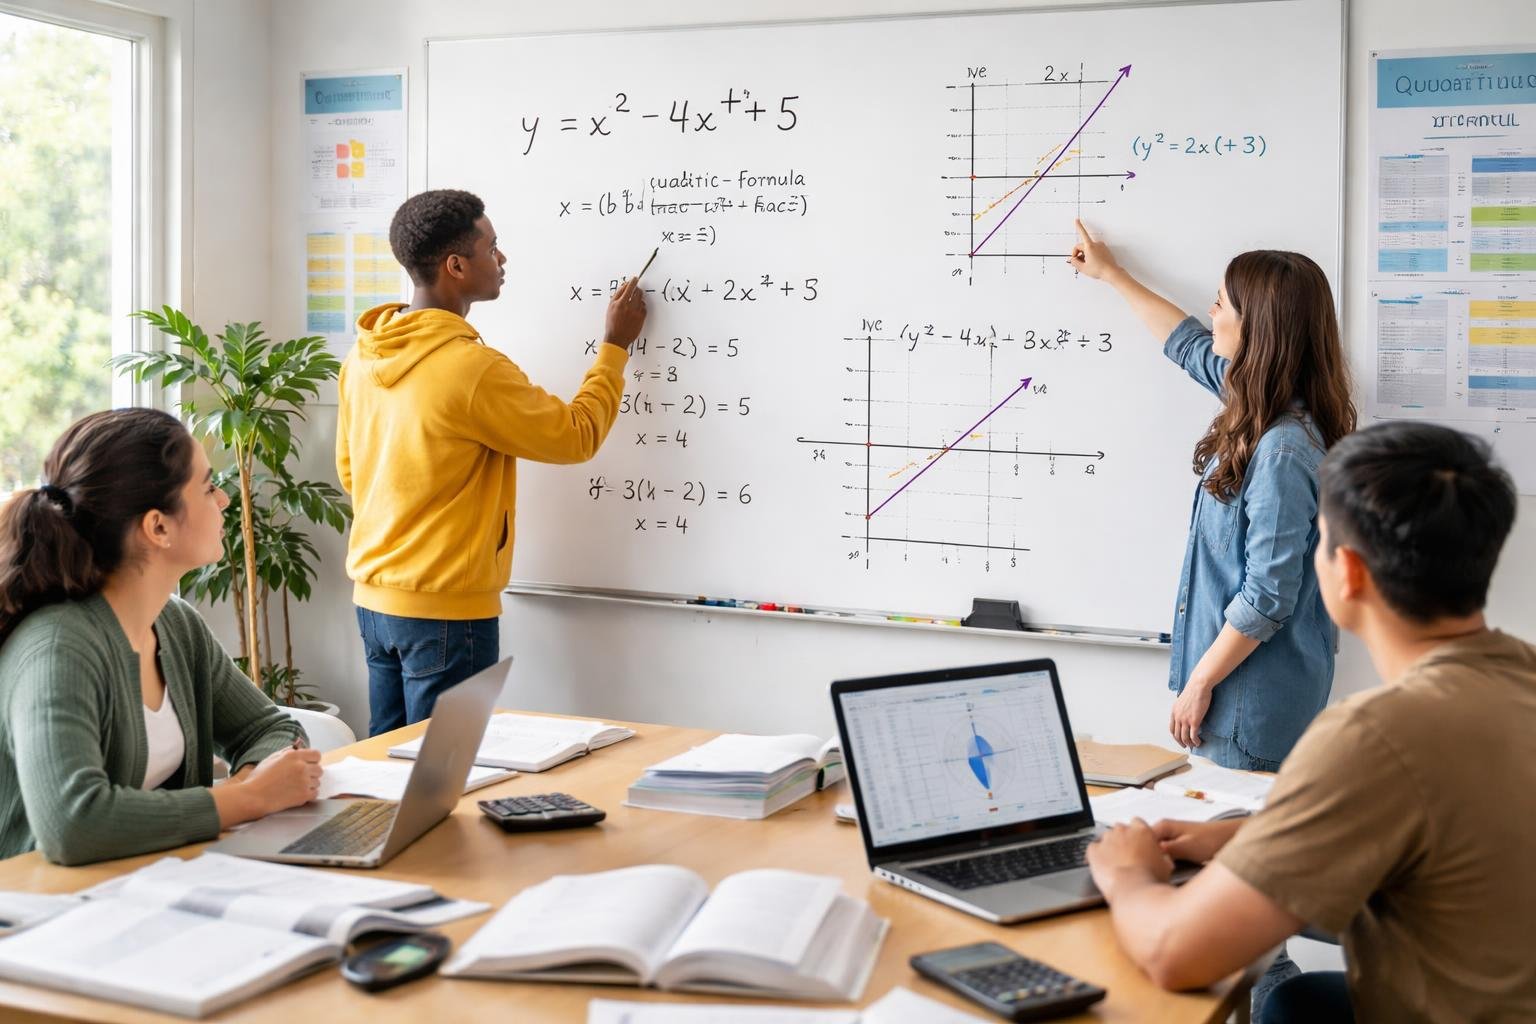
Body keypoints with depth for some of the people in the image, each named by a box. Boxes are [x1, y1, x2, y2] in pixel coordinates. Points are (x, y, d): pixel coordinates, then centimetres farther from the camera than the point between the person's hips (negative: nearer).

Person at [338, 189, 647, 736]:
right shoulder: (472, 368, -21)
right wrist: (615, 345, 1)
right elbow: (577, 436, -10)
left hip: (375, 596, 8)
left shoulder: (363, 357, 3)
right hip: (445, 610, -8)